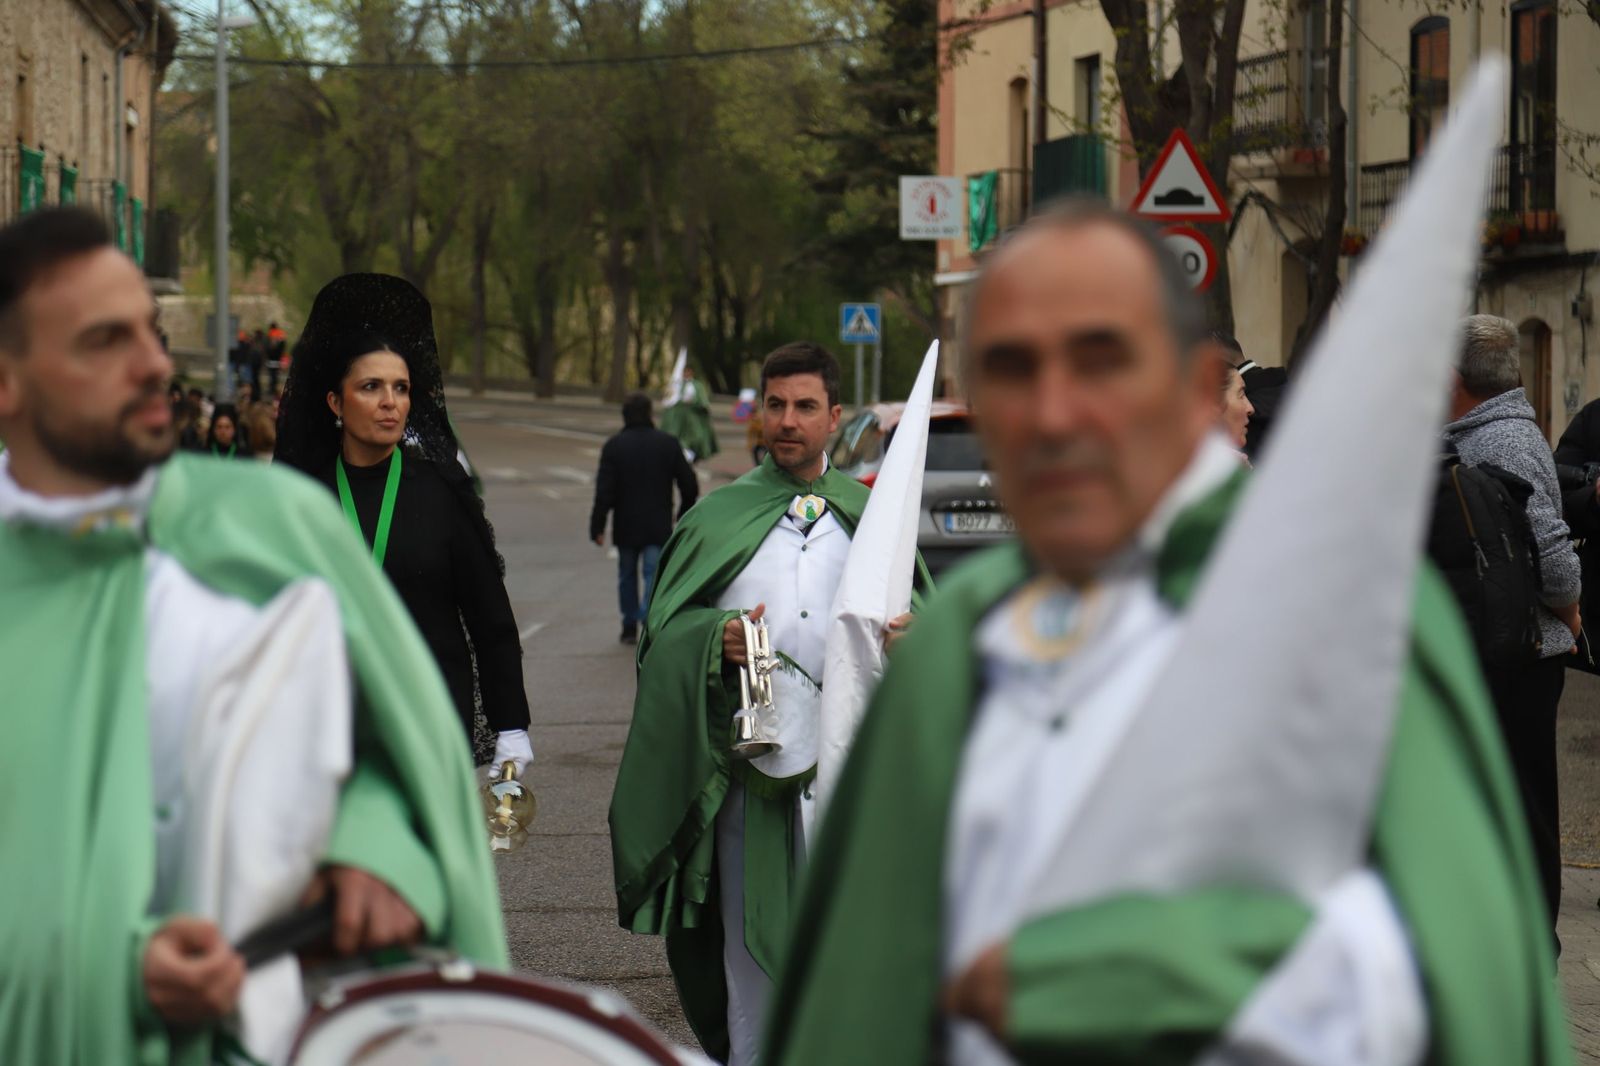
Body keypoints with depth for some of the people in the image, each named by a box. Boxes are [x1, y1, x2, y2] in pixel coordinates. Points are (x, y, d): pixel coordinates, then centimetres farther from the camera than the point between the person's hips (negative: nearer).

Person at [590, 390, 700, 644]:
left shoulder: (614, 446, -6)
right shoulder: (667, 444, -1)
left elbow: (604, 491, -10)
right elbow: (689, 485, 2)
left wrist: (597, 527, -6)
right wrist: (684, 516, 18)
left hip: (626, 527, 0)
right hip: (658, 526, 0)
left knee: (627, 575, 17)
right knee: (654, 575, -3)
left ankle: (630, 627, 24)